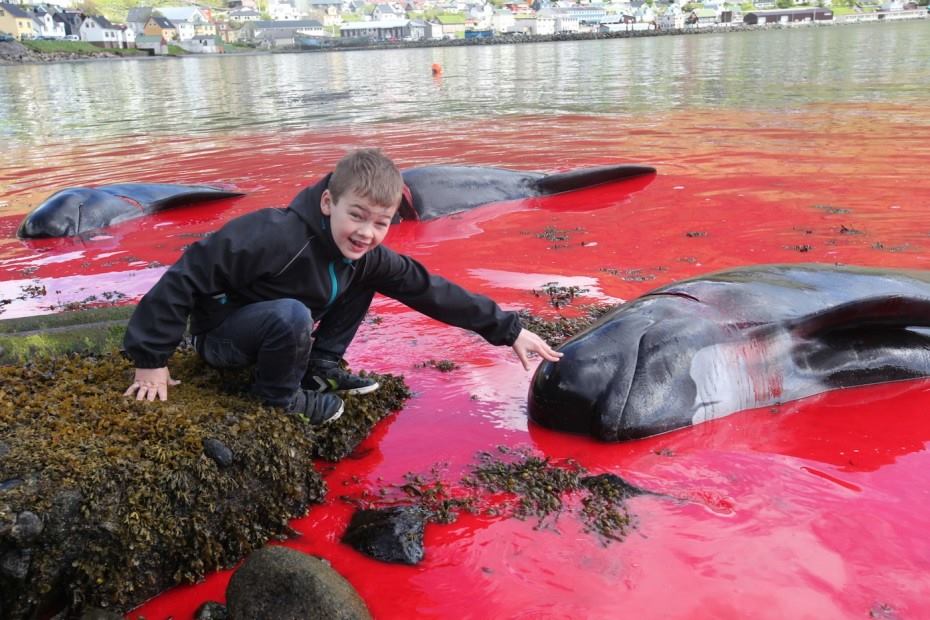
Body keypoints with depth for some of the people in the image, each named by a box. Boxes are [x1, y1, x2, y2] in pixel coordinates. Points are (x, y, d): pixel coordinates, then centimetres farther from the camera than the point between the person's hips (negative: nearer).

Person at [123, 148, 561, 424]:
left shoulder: (367, 256, -13)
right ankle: (279, 394, -7)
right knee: (293, 315, -37)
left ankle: (320, 367, 9)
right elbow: (187, 275, -30)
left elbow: (429, 289, -8)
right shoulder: (277, 237, -35)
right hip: (220, 335, -6)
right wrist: (150, 359, -24)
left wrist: (508, 330, -8)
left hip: (272, 324, 7)